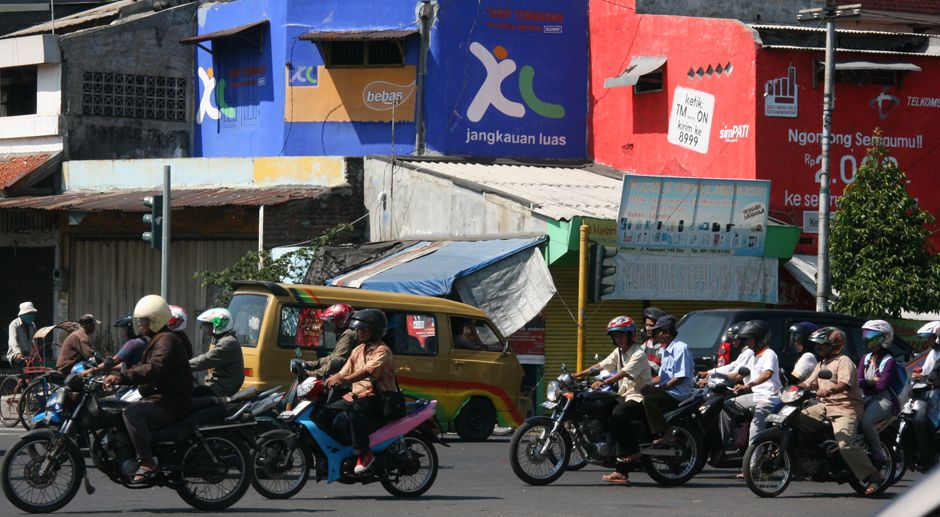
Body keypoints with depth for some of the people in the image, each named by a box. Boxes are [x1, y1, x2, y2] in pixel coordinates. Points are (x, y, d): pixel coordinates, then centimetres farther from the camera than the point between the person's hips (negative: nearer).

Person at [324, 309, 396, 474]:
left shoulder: (382, 351, -9)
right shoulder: (358, 350, 20)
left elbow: (368, 371, -26)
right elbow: (344, 372, 18)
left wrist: (343, 380, -41)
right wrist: (326, 381, 1)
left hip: (378, 398, -9)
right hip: (357, 396, 9)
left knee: (355, 410, -38)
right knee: (328, 410, -8)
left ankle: (364, 454, -36)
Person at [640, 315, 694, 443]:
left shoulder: (681, 348, -13)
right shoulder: (666, 350, 19)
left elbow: (680, 378, -19)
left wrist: (656, 389, -20)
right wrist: (649, 385, 5)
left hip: (679, 393, -10)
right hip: (667, 391, 10)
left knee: (648, 399, -28)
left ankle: (666, 435, -28)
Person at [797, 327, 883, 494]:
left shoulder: (844, 362, -7)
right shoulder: (822, 364, 23)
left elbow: (845, 383, -25)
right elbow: (808, 383, 24)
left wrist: (830, 390, -45)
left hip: (846, 408, -9)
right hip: (825, 407, 9)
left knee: (845, 444, -27)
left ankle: (873, 476, -21)